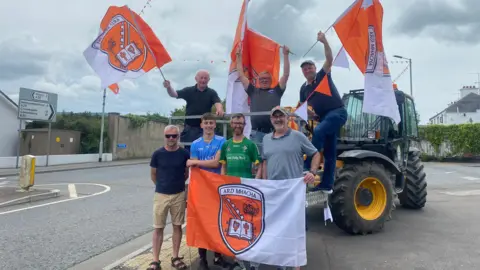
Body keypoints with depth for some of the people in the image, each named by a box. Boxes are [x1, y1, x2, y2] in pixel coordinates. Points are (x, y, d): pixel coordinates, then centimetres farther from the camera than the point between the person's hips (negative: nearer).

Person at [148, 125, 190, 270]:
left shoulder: (184, 154, -5)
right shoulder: (157, 154, -5)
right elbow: (153, 174, 8)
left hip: (179, 195, 1)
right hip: (160, 195, 0)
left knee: (177, 226, 10)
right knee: (158, 228, 4)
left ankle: (175, 258, 23)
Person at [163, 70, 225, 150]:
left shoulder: (212, 93, 2)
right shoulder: (188, 90, 4)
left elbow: (218, 103, -15)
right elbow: (174, 94, -6)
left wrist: (219, 110, -39)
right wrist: (169, 87, -29)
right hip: (189, 128, 1)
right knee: (188, 150, 9)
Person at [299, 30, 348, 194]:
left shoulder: (323, 75, 3)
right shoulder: (304, 89, 14)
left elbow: (330, 59, -13)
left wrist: (324, 42, -23)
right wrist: (307, 112, -3)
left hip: (338, 112, -5)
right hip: (323, 117, 6)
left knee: (318, 131, -32)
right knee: (329, 151, 6)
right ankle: (327, 185, 8)